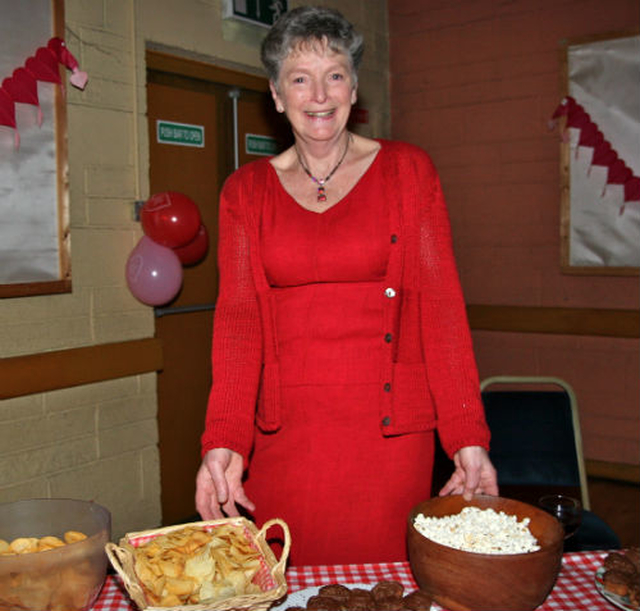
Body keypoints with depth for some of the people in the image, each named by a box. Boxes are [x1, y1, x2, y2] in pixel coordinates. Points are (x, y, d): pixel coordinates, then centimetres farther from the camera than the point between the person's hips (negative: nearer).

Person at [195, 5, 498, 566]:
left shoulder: (407, 172, 3)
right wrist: (224, 440, -13)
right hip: (284, 432, 2)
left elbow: (440, 302, -2)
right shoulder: (245, 192, 6)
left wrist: (467, 437, -10)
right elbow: (237, 316, 0)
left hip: (390, 430, -1)